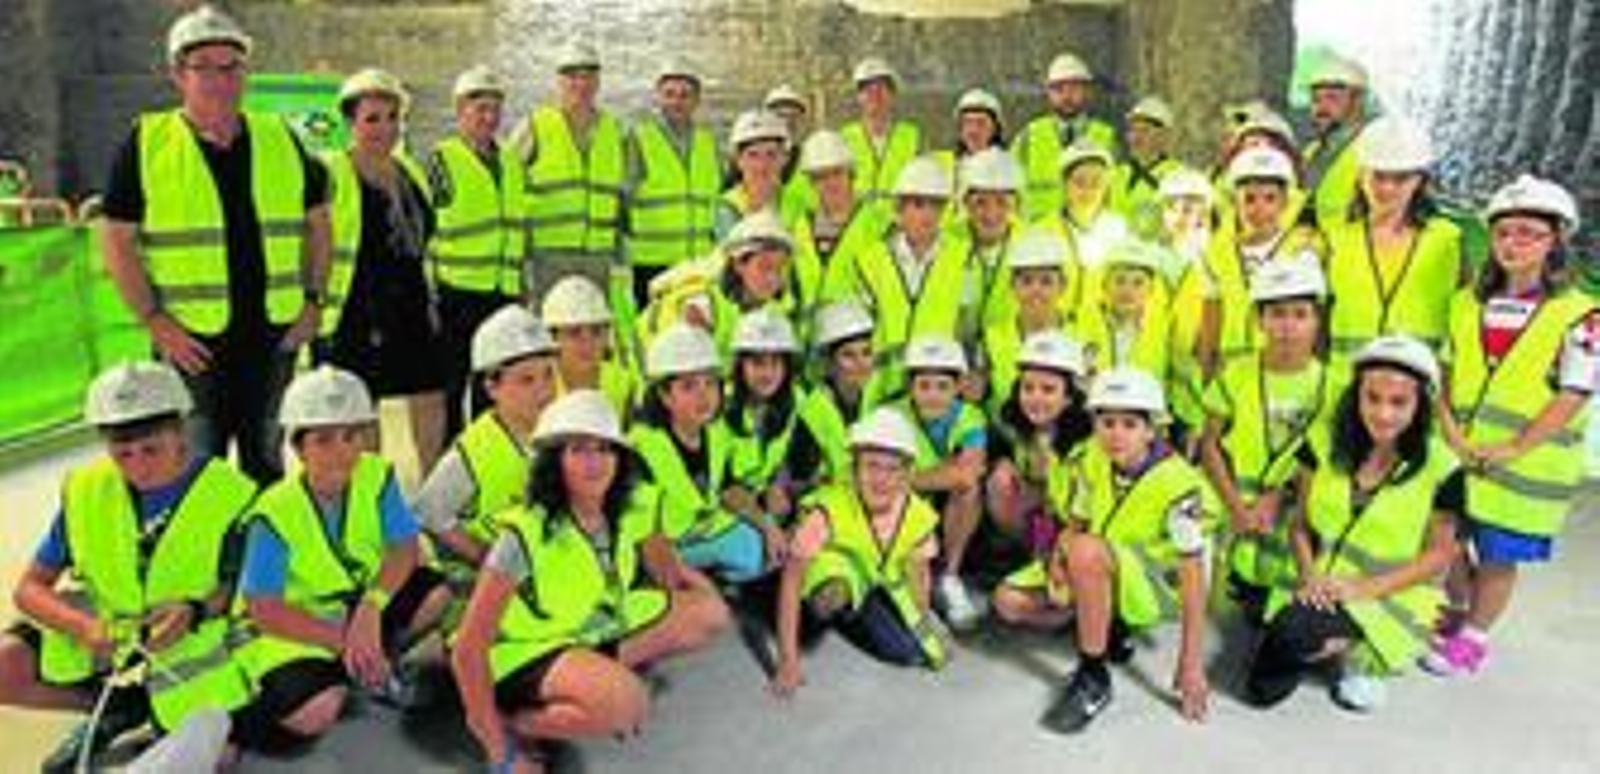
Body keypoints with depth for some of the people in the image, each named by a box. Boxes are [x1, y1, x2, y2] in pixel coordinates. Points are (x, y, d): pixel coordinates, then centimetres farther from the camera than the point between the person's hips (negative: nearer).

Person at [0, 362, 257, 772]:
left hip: (190, 647, -3)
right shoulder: (85, 491, -4)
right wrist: (85, 627, -21)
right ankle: (126, 705, 0)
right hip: (102, 641, 4)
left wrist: (196, 611, -25)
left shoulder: (230, 494, -12)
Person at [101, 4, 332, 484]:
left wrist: (314, 301, 4)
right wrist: (155, 320, -9)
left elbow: (317, 221, 13)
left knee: (266, 458, 16)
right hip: (190, 341, -3)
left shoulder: (280, 139, 6)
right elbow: (119, 242, -1)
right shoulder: (146, 145, -2)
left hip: (274, 333, 3)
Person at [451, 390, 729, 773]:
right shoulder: (527, 534, -27)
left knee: (711, 613, -2)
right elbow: (467, 652, -26)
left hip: (595, 631, 7)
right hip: (522, 652, -7)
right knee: (626, 701, -35)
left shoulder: (631, 509, -10)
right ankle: (512, 723, -11)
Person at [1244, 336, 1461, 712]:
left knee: (1295, 633, -32)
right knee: (1261, 689, -8)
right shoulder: (1325, 442, -4)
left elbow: (1439, 554, -7)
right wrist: (1309, 575, -12)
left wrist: (1365, 587, -17)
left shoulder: (1441, 469, -13)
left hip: (1390, 599, -3)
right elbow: (1302, 522, 4)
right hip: (1322, 584, 4)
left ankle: (1360, 655, 0)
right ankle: (1331, 644, 19)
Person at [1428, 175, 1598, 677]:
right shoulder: (1468, 302, 6)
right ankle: (1456, 615, 38)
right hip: (1457, 453, 4)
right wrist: (1450, 429, -6)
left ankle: (1474, 636, 28)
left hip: (1524, 464, -4)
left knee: (1499, 556, 8)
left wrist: (1515, 449, -17)